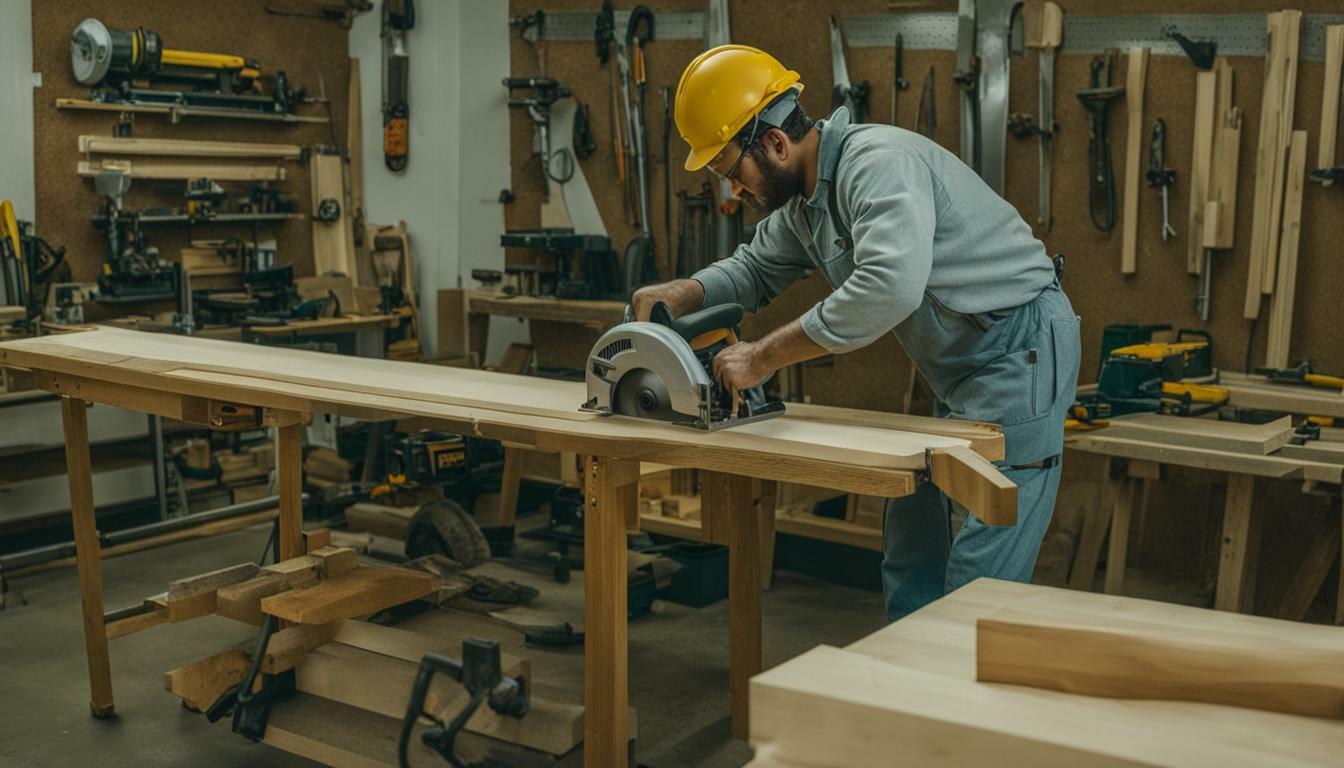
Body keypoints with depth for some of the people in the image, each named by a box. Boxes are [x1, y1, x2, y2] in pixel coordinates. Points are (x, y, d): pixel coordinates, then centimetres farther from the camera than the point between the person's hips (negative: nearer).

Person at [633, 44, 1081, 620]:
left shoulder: (877, 163, -24)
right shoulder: (803, 199, 7)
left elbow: (888, 288, -39)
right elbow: (754, 268, 20)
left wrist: (764, 357, -33)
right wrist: (680, 292, -2)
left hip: (1021, 351, -10)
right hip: (960, 367, 10)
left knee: (978, 574, -10)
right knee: (912, 535, 17)